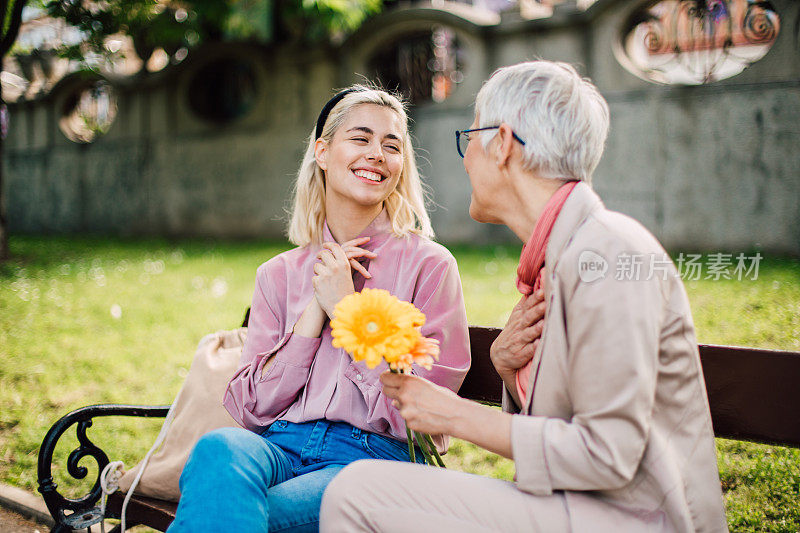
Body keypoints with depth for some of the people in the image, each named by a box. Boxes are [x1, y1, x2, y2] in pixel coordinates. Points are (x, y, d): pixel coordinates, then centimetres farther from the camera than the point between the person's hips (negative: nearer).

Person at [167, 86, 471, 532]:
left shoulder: (429, 265, 2)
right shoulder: (279, 274, 13)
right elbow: (251, 408, 4)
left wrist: (345, 307, -7)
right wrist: (315, 310, -4)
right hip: (278, 447, 4)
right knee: (220, 448, -32)